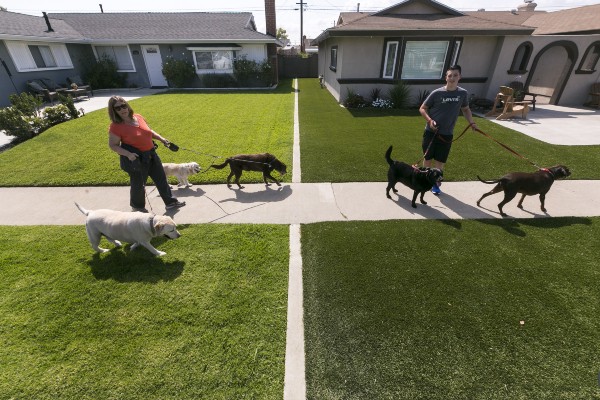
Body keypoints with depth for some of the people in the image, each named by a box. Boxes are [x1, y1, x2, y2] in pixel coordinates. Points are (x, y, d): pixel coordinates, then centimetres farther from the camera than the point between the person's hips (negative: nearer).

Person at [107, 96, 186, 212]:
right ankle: (137, 207, 36)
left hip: (150, 154, 6)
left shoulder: (138, 117, -2)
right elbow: (113, 145, -11)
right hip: (135, 158, -6)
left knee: (161, 178, 14)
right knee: (138, 183, 10)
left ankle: (170, 202, 29)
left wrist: (161, 139, 7)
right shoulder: (116, 126, -17)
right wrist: (128, 154, -25)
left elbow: (149, 131, 15)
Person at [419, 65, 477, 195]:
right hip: (431, 132, -1)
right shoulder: (437, 93, -8)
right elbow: (422, 108, -2)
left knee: (440, 162, 5)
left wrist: (471, 122, 3)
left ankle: (435, 183, 19)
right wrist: (430, 120, -18)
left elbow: (465, 109, 18)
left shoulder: (463, 94, 1)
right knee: (427, 158, 8)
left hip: (446, 134, 2)